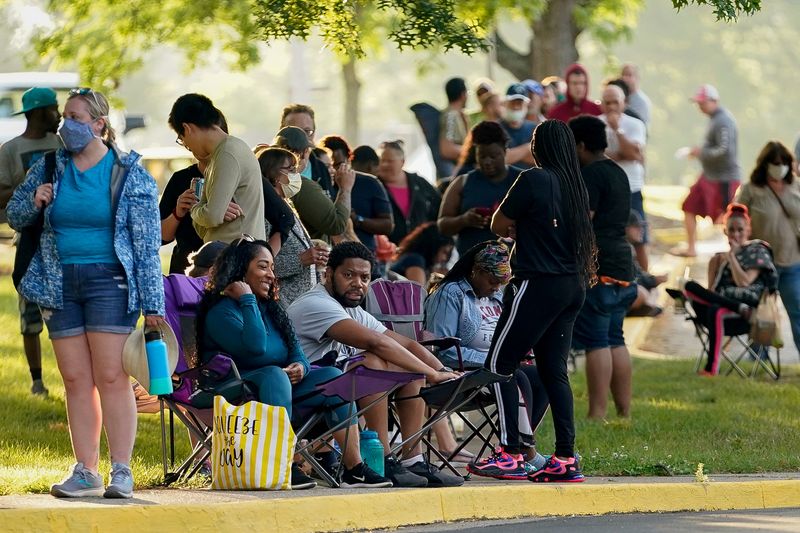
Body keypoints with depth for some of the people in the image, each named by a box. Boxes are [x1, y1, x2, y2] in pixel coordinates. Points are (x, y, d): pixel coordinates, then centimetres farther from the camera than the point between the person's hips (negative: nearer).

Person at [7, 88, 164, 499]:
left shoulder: (130, 175, -2)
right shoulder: (50, 168, 9)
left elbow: (147, 242, -3)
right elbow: (15, 217, 17)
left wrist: (152, 302, -8)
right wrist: (34, 202, -6)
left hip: (109, 281, -4)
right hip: (60, 283, 4)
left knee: (111, 377, -9)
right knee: (76, 380, 5)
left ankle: (121, 471, -7)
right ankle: (85, 472, 9)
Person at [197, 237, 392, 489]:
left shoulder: (270, 308, 19)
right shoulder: (221, 311, -10)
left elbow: (295, 351, 16)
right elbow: (255, 346, -26)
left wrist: (300, 366, -9)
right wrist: (247, 300, -18)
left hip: (279, 391, 9)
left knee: (333, 377, -7)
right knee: (274, 375, -37)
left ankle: (353, 469, -14)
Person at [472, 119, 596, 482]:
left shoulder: (533, 180, -11)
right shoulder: (576, 186, 9)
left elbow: (499, 226, -5)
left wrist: (516, 231, 15)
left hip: (539, 285, -8)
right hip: (572, 286, 8)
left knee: (499, 365, -1)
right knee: (553, 370, 10)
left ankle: (509, 453, -6)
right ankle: (565, 458, 6)